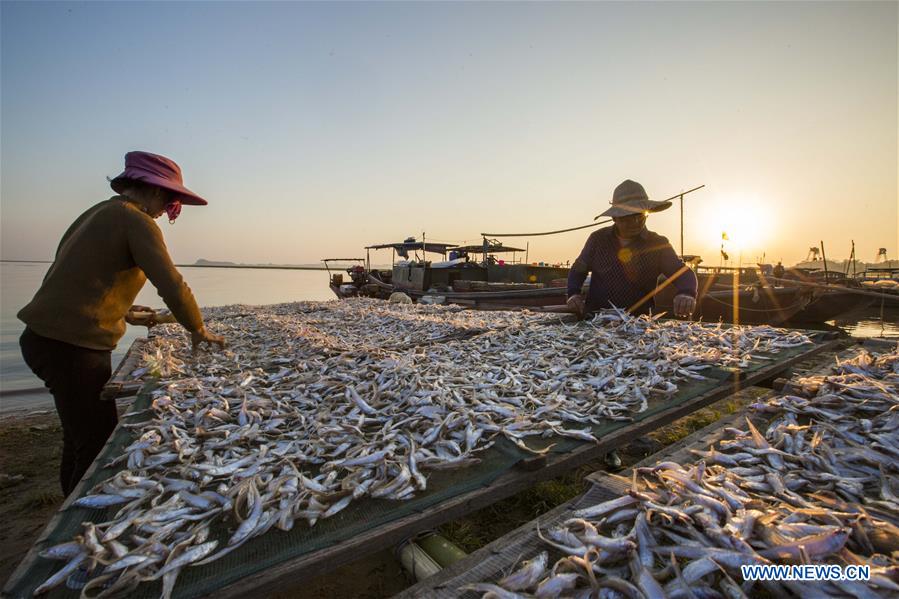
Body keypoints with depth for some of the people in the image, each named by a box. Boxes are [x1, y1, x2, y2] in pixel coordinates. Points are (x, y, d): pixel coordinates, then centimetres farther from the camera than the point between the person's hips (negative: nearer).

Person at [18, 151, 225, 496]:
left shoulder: (96, 213, 15)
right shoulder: (137, 221, -12)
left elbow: (81, 283, 19)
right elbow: (172, 286, -20)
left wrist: (124, 314, 19)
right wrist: (198, 330, -6)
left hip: (46, 338, 10)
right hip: (74, 348, -10)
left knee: (80, 436, 22)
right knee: (99, 444, -2)